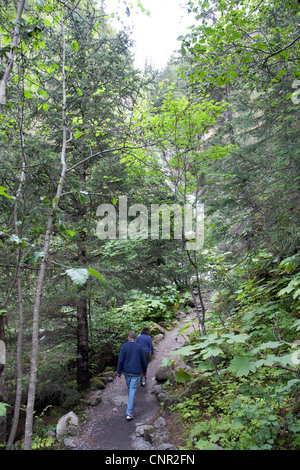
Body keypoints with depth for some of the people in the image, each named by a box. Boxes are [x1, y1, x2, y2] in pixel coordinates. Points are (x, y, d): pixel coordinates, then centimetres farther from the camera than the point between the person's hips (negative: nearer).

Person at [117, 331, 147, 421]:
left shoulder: (124, 346, -6)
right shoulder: (139, 347, 0)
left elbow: (121, 360, -9)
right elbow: (143, 361, 8)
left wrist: (119, 372, -2)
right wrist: (144, 371, 23)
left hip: (126, 372, 1)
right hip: (136, 373, -1)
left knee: (129, 388, 22)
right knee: (132, 390, -2)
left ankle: (131, 402, 44)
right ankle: (129, 413, -7)